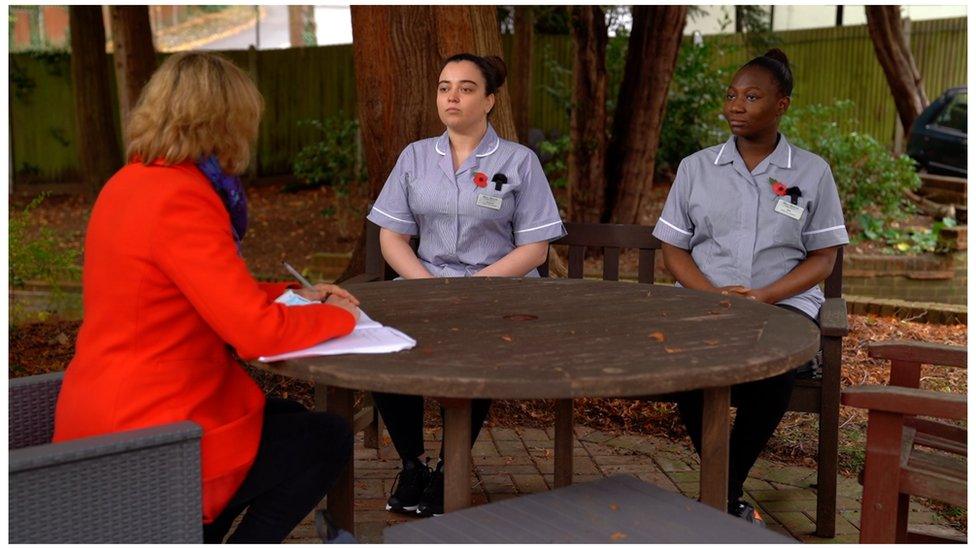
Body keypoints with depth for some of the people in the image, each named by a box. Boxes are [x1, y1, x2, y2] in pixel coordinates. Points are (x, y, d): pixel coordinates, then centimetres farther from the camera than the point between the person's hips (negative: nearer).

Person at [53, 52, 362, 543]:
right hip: (148, 438, -9)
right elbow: (259, 333, -24)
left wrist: (294, 297, 13)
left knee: (295, 420, 24)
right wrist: (337, 316, -7)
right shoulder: (180, 200, -23)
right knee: (327, 441, 8)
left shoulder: (129, 183, 7)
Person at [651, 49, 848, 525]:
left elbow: (823, 257, 4)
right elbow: (673, 249, 9)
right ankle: (731, 496, -9)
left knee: (774, 375, -32)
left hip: (784, 302, -1)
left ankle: (722, 495, -9)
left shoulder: (812, 171, 7)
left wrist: (765, 296, -14)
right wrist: (713, 294, -12)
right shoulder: (695, 168, 10)